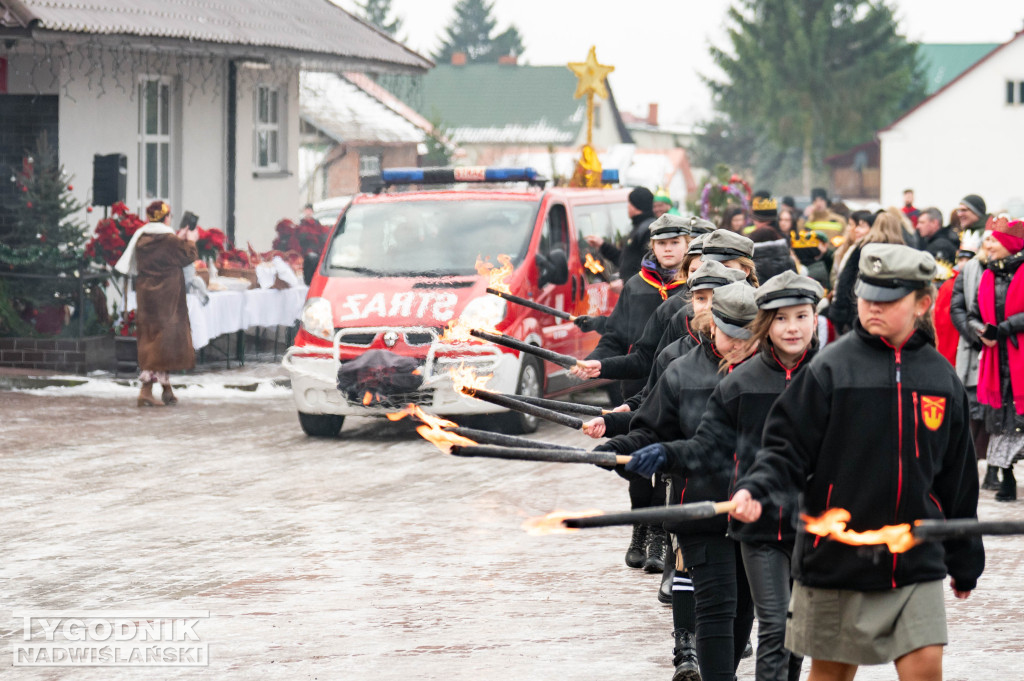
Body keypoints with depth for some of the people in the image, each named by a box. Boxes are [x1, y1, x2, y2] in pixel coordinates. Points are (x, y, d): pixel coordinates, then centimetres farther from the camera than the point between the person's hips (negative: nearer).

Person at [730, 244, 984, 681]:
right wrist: (755, 489, -26)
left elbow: (957, 477, 14)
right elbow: (788, 449, -6)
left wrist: (964, 560, 19)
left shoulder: (941, 377, 6)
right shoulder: (831, 369, -6)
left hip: (916, 563, 2)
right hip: (836, 560, -2)